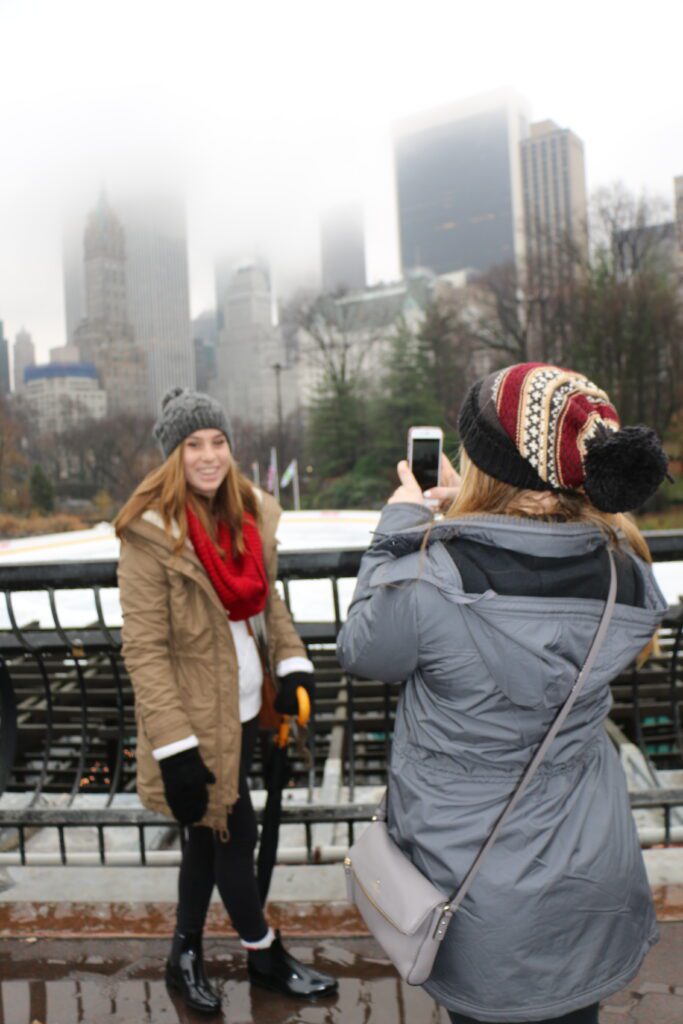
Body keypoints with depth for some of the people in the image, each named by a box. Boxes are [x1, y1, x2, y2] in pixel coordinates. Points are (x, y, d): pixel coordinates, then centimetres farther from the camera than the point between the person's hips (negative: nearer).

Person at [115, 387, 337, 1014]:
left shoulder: (251, 514, 2)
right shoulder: (151, 531, -18)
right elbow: (144, 649, -18)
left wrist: (293, 661, 0)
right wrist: (174, 745, -20)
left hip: (243, 706, 6)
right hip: (198, 715, -6)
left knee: (209, 833, 20)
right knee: (234, 833, 8)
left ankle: (186, 956, 41)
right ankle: (267, 958, 33)